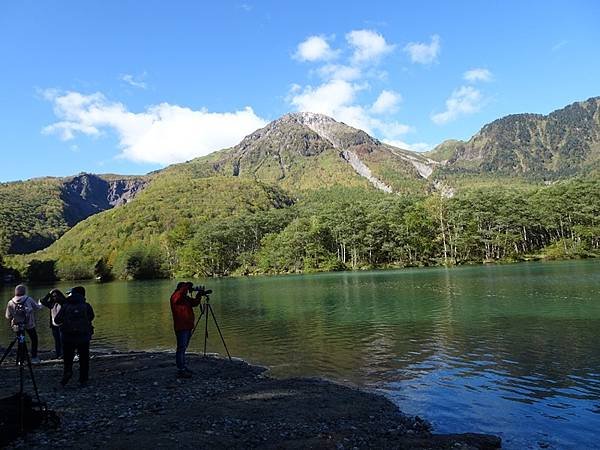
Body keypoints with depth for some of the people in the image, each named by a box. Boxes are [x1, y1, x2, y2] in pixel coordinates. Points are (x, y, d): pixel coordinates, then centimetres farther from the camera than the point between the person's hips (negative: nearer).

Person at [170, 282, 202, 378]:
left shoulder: (186, 298, 14)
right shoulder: (175, 298, -11)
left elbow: (195, 303, 16)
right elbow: (179, 294, -33)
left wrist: (198, 296, 0)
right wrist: (186, 285, -28)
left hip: (188, 327, 9)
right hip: (181, 328, -9)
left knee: (183, 348, 17)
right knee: (181, 349, -8)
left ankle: (183, 367, 26)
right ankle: (180, 371, -6)